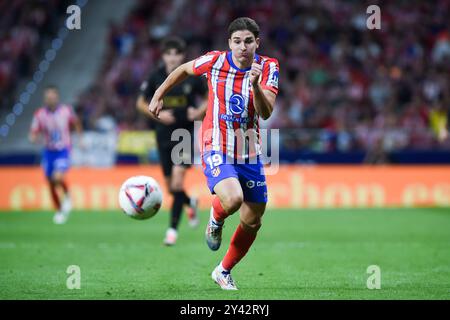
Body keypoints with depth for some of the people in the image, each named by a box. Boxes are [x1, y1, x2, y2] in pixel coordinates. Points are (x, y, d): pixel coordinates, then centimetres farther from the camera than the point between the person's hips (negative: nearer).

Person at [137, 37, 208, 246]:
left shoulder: (192, 77, -5)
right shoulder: (156, 77, -2)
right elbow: (141, 103, 7)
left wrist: (200, 112, -10)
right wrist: (157, 114, -10)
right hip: (164, 134, 3)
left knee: (178, 180, -16)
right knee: (170, 186, 8)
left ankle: (173, 229, -9)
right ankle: (190, 203, 42)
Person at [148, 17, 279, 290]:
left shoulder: (268, 68, -7)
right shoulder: (215, 61, -9)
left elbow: (266, 112, -19)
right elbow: (184, 69, 12)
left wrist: (255, 84, -35)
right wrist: (159, 96, 17)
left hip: (250, 155, 3)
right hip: (217, 150, -3)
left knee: (252, 221, 8)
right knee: (232, 199, -31)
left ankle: (224, 272, 33)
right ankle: (216, 220, 7)